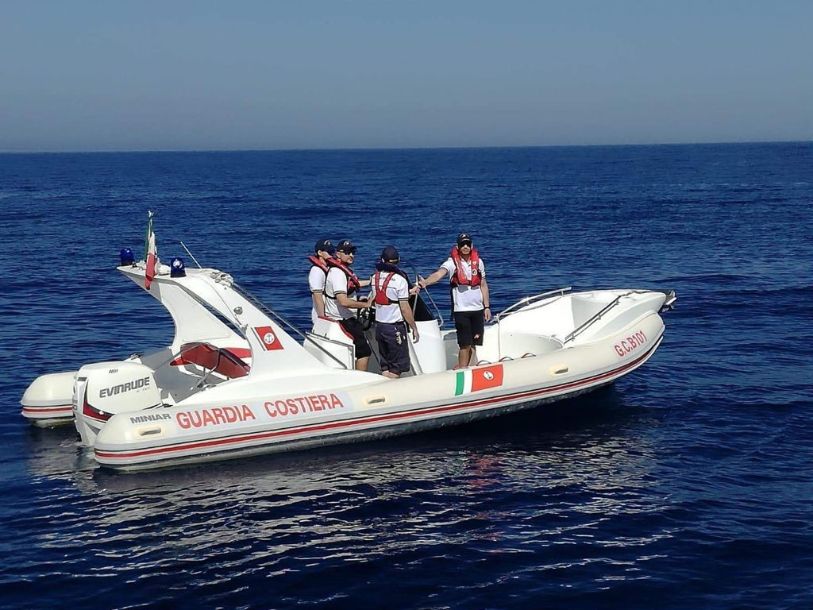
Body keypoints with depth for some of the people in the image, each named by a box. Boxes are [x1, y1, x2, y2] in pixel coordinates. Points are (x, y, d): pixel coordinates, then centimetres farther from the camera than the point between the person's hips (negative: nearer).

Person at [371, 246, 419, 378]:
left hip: (379, 325, 6)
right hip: (395, 327, -6)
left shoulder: (375, 277, 3)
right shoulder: (399, 280, -14)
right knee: (397, 368, 2)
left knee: (385, 366, 13)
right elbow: (405, 308, -15)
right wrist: (414, 328, -3)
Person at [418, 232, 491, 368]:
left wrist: (487, 307, 11)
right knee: (465, 344, -6)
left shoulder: (478, 262, 7)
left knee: (473, 343, 9)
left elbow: (483, 285, 14)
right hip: (461, 310, -4)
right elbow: (439, 274, -26)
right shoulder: (452, 262, -8)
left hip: (478, 309, 4)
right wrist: (425, 282, -46)